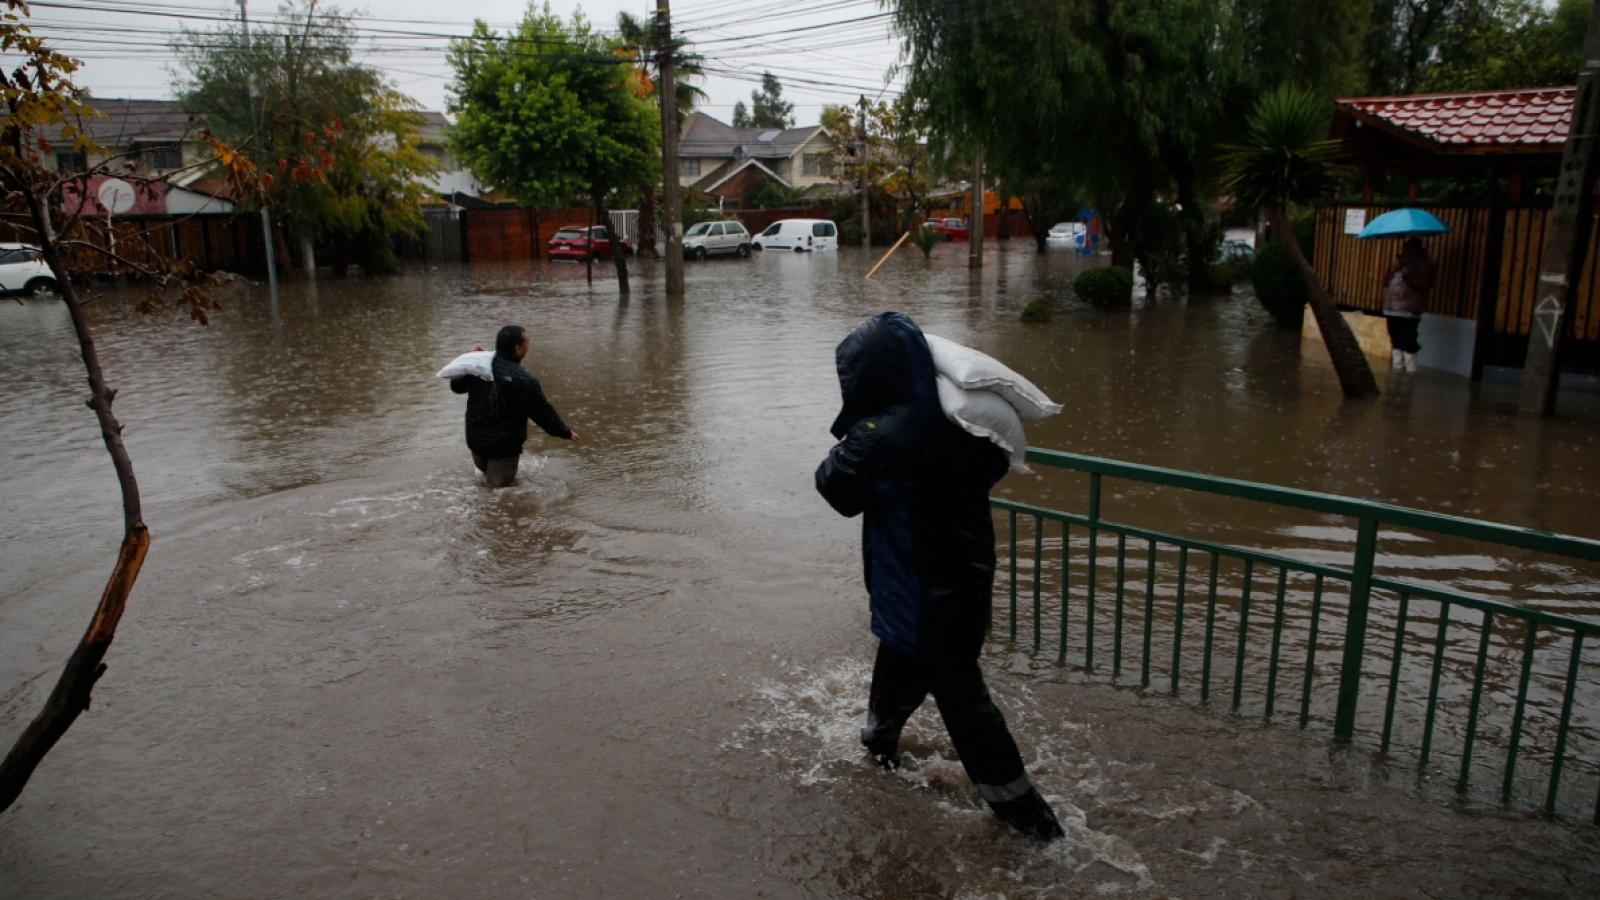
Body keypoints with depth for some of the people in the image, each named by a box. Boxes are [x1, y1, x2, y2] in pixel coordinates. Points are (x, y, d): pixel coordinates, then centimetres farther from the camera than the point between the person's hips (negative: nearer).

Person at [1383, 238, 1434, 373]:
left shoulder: (1424, 263, -2)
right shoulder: (1399, 261, 19)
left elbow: (1427, 285, -14)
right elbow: (1385, 282, 17)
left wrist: (1409, 276, -21)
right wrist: (1393, 269, 0)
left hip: (1409, 312, -7)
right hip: (1392, 310, 7)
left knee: (1408, 344, -12)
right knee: (1396, 343, 12)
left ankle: (1410, 373, -9)